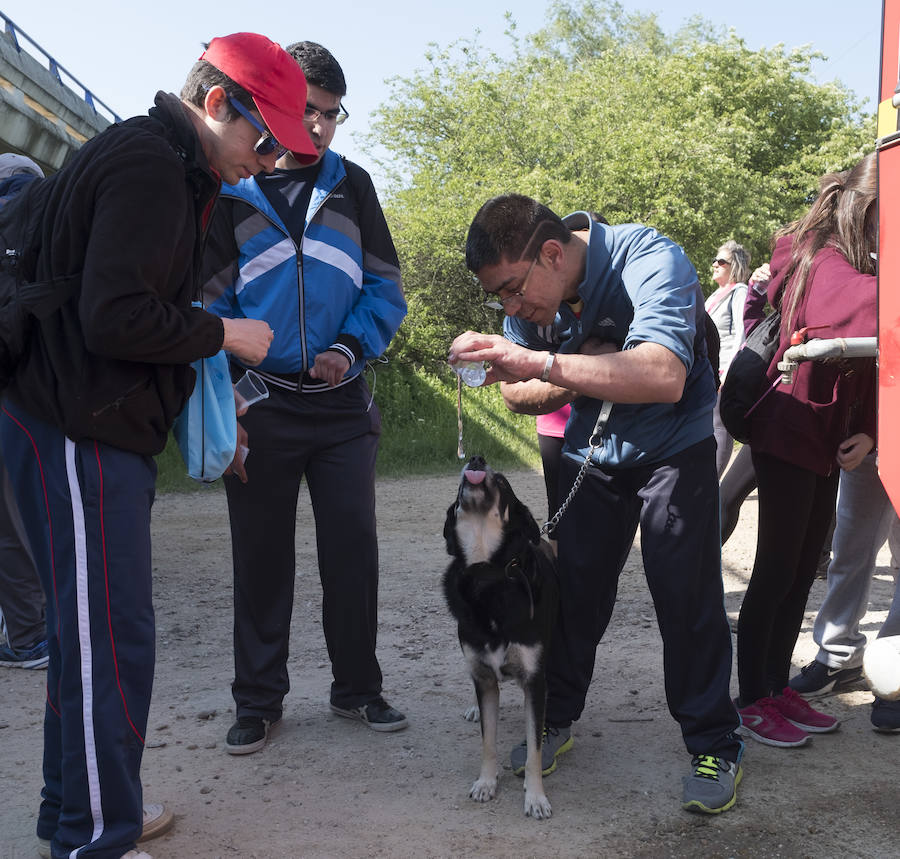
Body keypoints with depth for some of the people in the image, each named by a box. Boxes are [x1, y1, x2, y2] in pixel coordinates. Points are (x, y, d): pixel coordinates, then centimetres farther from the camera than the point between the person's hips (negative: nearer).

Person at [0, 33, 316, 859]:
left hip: (101, 432, 11)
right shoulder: (147, 164, -15)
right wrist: (226, 335, -10)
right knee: (111, 638, -5)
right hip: (77, 436, -11)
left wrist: (205, 392, 15)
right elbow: (115, 318, -23)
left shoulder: (165, 164, 19)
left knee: (94, 631, 16)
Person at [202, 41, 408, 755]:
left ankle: (357, 687, 20)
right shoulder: (229, 192, 2)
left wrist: (352, 348, -11)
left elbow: (385, 286, 7)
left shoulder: (352, 185, 6)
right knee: (263, 557, 7)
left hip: (341, 405, 1)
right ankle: (259, 700, 20)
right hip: (260, 406, -1)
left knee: (353, 550, 4)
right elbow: (211, 302, 1)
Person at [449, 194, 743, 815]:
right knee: (574, 584, 5)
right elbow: (518, 395, -3)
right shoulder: (526, 290, -12)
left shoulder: (649, 260, -31)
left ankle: (715, 747, 6)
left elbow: (664, 378, -48)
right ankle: (556, 719, 23)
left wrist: (545, 362, -55)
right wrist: (574, 380, -24)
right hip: (591, 451, 5)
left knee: (686, 593, -9)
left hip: (674, 446, -4)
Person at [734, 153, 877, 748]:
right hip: (791, 436, -9)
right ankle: (753, 702, 9)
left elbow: (870, 364, 13)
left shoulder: (860, 273, 13)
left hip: (828, 444, 9)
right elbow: (868, 328, -33)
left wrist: (866, 431, 0)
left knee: (802, 572, 13)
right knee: (776, 573, -2)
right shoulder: (828, 268, -15)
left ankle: (778, 687, 25)